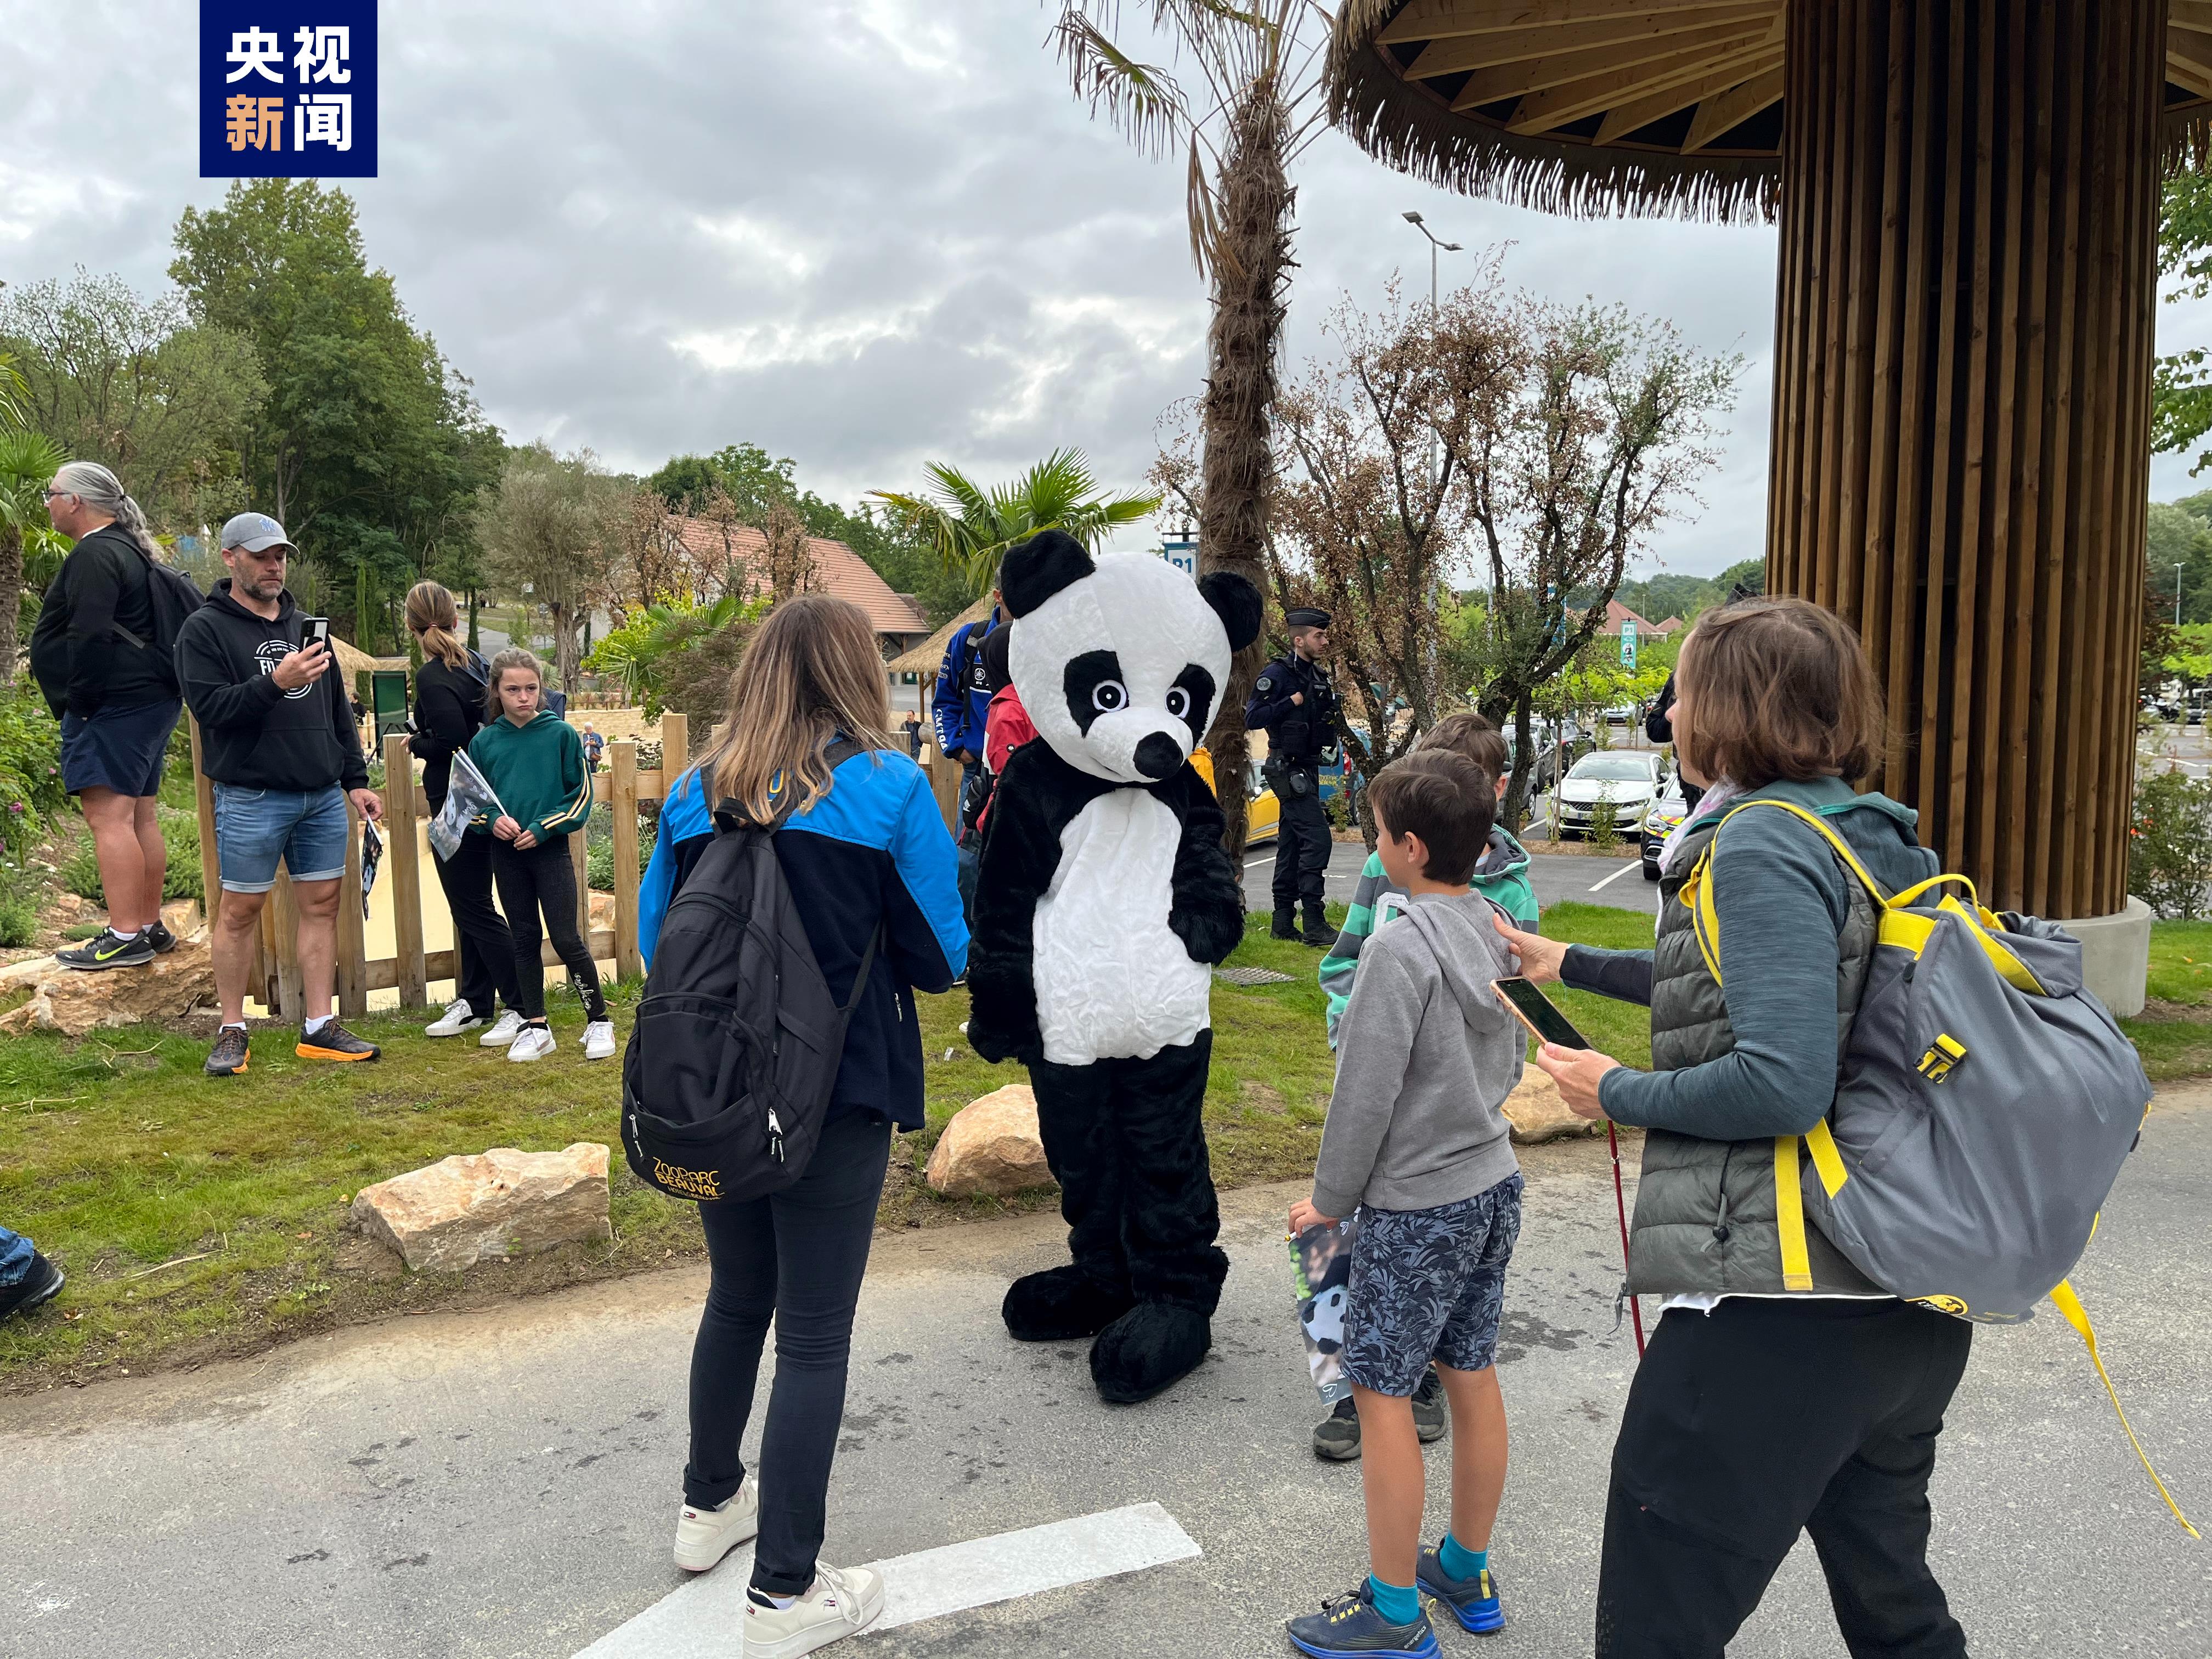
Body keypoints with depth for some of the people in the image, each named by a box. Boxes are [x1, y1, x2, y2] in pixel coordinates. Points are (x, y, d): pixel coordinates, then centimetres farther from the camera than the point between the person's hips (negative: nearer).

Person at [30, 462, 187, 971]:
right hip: (152, 700, 11)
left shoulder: (94, 555, -13)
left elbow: (88, 638, -22)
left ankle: (126, 937, -14)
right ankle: (151, 928, 19)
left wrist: (78, 702, -14)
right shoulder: (131, 549, 20)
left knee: (108, 817, -12)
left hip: (112, 706, -11)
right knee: (139, 817, 13)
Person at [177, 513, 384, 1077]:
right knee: (240, 912, 2)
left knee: (322, 906, 6)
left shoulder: (303, 625, 16)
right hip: (252, 799, -5)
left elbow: (337, 710, 19)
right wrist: (275, 682, -25)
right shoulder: (204, 629, -2)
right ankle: (232, 1031, 14)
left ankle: (320, 1028, 13)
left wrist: (356, 780, 15)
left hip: (324, 797, 6)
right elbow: (209, 707, -13)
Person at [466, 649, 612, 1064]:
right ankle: (535, 1027, 18)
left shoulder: (561, 734, -4)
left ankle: (599, 1022, 9)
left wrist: (543, 828, -13)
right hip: (506, 854, 3)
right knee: (525, 940, 10)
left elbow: (582, 794, -3)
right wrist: (493, 820, -10)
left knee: (567, 939, -4)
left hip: (551, 850, -3)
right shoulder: (483, 742, 4)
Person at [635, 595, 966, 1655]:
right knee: (815, 1335, 6)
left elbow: (653, 941, 10)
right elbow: (940, 959, -7)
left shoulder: (695, 793, 1)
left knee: (737, 1297, 25)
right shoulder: (890, 788, -11)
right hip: (836, 1100, -5)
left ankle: (709, 1504, 43)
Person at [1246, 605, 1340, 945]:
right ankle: (1314, 925, -13)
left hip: (1307, 770, 9)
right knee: (1317, 838, -14)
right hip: (1288, 770, -9)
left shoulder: (1318, 675, 14)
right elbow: (1252, 718, -18)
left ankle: (1284, 923, 16)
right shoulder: (1277, 674, -12)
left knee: (1291, 844, 11)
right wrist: (1293, 702, -19)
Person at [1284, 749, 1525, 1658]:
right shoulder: (1499, 934, 2)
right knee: (1472, 1377, 17)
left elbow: (1365, 1094, -19)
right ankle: (1466, 1572, 33)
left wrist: (1330, 1199, -7)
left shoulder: (1400, 947, -22)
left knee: (1382, 1393, 4)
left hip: (1416, 1206, -8)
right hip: (1494, 1185, 8)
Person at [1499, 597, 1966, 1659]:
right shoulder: (1876, 840, 12)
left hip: (1775, 1312, -9)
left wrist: (1618, 1094, -10)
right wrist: (1569, 964, 33)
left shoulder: (1764, 846, -15)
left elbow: (1781, 1083, -26)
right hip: (1912, 1312, 10)